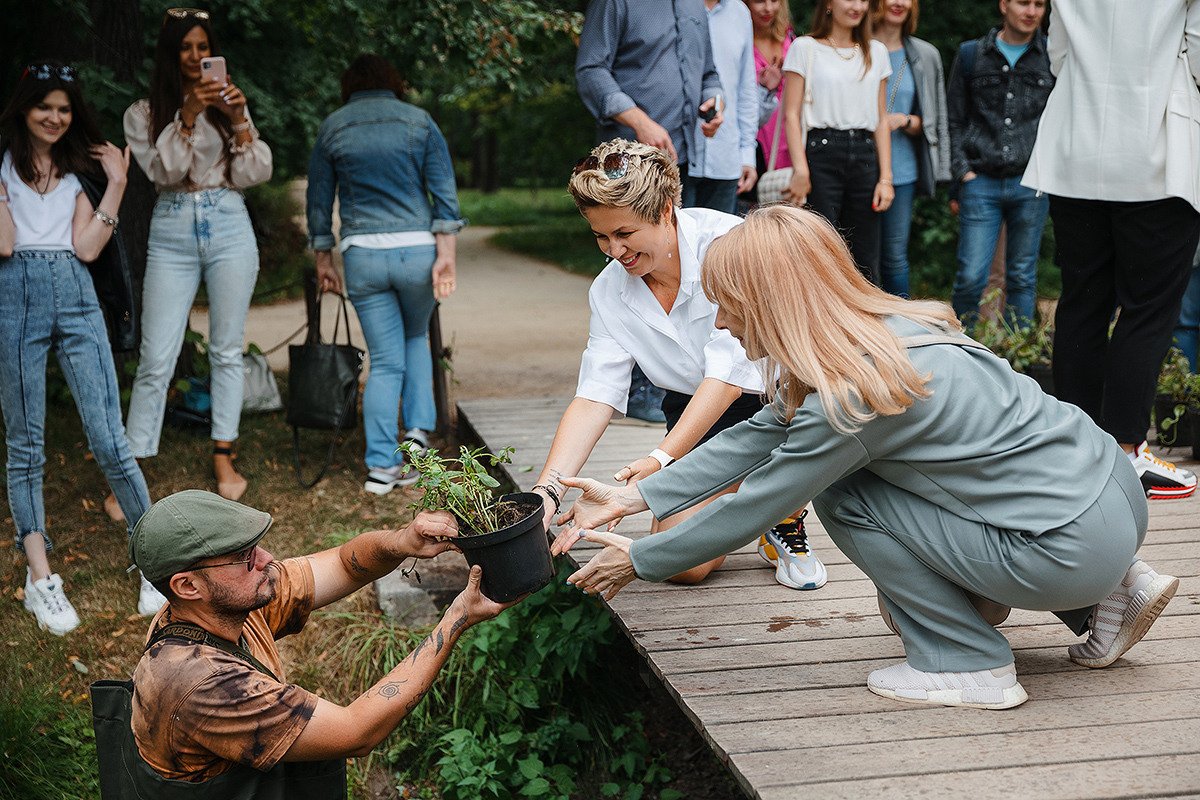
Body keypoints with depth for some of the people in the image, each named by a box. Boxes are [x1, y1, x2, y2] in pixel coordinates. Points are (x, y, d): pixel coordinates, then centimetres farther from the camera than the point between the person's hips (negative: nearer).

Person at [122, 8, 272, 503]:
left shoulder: (228, 105, 11)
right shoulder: (144, 114, 7)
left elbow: (256, 174, 3)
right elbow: (164, 170, -8)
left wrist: (239, 121, -11)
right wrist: (188, 116, -17)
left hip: (228, 227, 1)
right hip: (172, 234, -1)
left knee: (227, 350, 5)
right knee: (156, 359, -5)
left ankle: (224, 457, 16)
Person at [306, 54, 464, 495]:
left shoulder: (331, 128, 8)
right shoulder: (419, 120, 5)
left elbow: (319, 200, 10)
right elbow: (443, 190, -2)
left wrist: (323, 261, 18)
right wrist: (446, 256, -5)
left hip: (362, 256, 0)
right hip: (417, 248, 0)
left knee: (384, 360, 6)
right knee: (415, 338, 24)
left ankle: (381, 465, 3)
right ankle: (418, 429, 9)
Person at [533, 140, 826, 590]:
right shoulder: (608, 293, -7)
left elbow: (729, 373, -28)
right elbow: (594, 398, -12)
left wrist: (661, 461, -37)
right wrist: (546, 491, -26)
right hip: (697, 417, 3)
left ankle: (786, 526, -5)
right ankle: (738, 492, 20)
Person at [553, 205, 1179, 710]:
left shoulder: (848, 398, -21)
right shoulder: (884, 329, 6)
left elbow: (752, 508, -10)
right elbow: (757, 437, 12)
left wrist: (638, 561, 4)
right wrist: (631, 498, 12)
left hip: (1076, 546, -9)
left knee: (841, 497, -5)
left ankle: (969, 666, 2)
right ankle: (1109, 596, 22)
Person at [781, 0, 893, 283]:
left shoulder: (876, 52, 16)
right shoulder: (805, 48, 4)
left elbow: (881, 121, 15)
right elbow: (792, 115, -2)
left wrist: (885, 178, 6)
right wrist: (800, 171, -12)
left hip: (865, 156, 4)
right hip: (821, 154, -4)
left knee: (865, 263, 2)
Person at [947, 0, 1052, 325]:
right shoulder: (970, 55, 9)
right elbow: (955, 121, 10)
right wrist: (962, 170, 0)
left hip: (1031, 184, 1)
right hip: (981, 183, -1)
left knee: (1022, 277, 7)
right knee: (970, 277, -6)